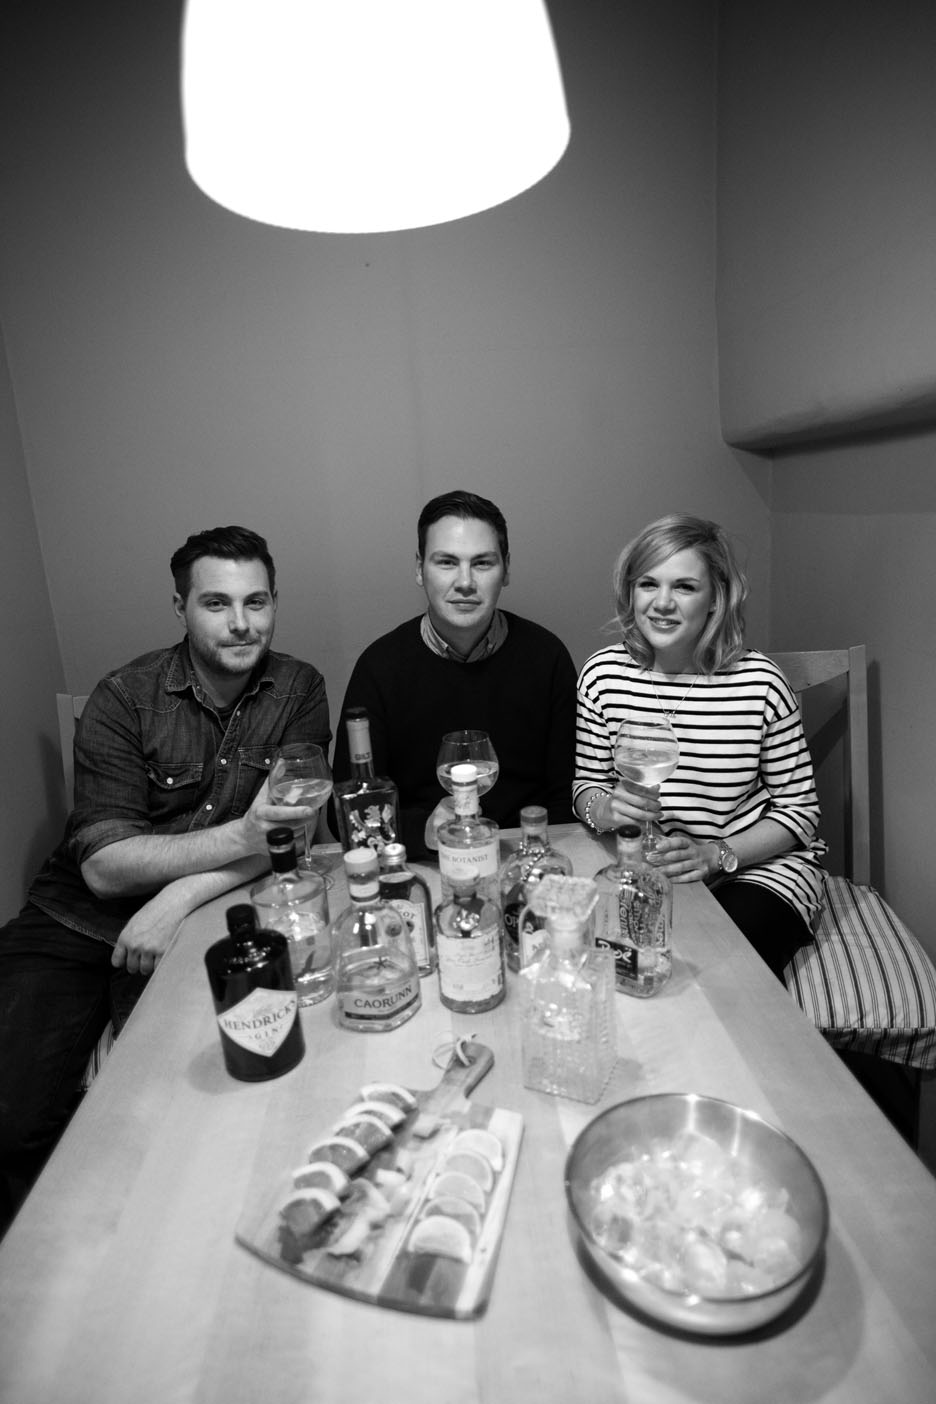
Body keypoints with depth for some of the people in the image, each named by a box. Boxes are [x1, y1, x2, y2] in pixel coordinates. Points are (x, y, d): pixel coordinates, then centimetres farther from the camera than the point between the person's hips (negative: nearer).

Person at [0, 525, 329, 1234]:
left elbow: (290, 830, -8)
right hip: (78, 919, 0)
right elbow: (103, 867, -15)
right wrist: (241, 835, -30)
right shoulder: (123, 699, -8)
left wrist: (179, 896, -21)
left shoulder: (300, 690, -1)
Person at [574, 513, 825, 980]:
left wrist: (714, 854, -19)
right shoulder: (603, 674, -7)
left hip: (762, 866, -1)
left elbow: (799, 810, -5)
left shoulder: (760, 682, -13)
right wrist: (605, 810, -20)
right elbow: (586, 784, 4)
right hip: (643, 865, 2)